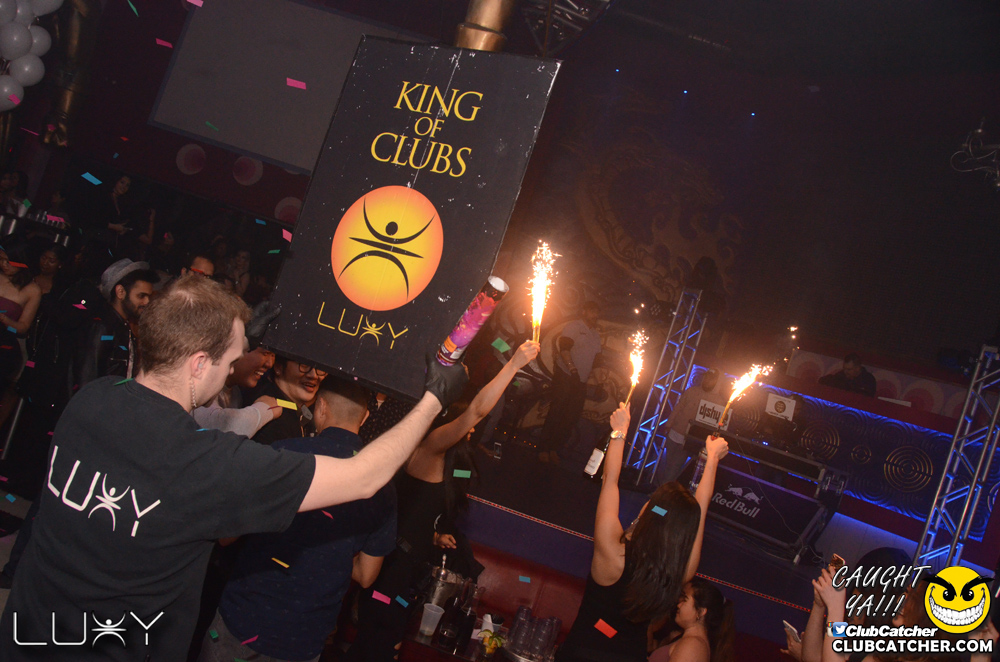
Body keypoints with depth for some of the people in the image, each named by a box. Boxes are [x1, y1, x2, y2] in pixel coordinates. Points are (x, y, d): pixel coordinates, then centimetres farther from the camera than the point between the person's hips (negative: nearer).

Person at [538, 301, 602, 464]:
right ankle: (544, 449, -2)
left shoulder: (596, 334, 19)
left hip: (581, 381, 7)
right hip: (565, 376, -7)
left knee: (572, 416, 2)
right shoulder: (574, 326, -5)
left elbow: (596, 357, 25)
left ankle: (555, 449, 10)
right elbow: (564, 347, -17)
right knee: (556, 412, -9)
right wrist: (573, 369, -25)